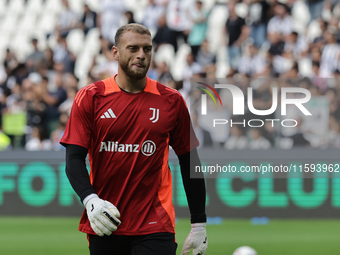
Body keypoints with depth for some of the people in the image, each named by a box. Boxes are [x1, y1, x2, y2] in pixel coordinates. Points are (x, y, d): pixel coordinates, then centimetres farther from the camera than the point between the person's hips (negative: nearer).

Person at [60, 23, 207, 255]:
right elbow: (74, 159, -2)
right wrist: (90, 200, -21)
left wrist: (199, 225, 6)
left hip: (155, 227, -1)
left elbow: (190, 164, 9)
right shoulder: (90, 97, 2)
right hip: (103, 225, 1)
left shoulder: (172, 101, 4)